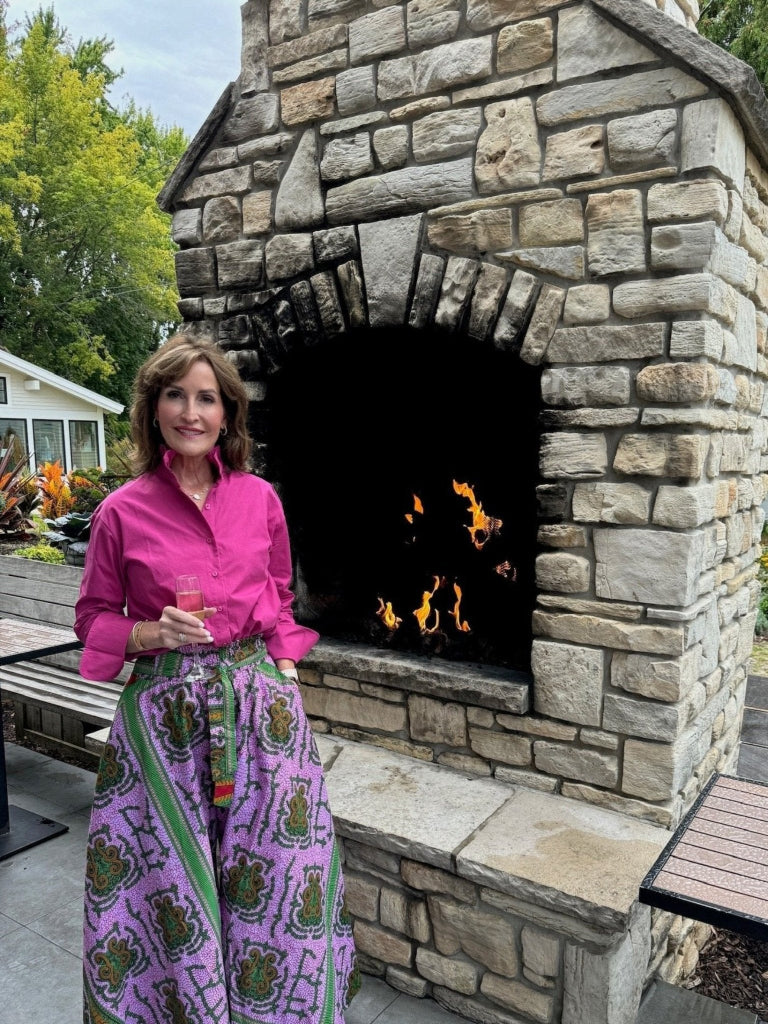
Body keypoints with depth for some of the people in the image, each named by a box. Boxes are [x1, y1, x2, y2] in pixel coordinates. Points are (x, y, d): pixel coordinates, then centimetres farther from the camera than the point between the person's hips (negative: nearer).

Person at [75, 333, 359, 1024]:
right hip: (167, 709, -2)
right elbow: (95, 618, 4)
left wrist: (286, 683, 4)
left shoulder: (260, 498, 2)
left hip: (260, 700, 2)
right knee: (174, 881, 10)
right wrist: (156, 635, -14)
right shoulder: (122, 512, -4)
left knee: (273, 870, 10)